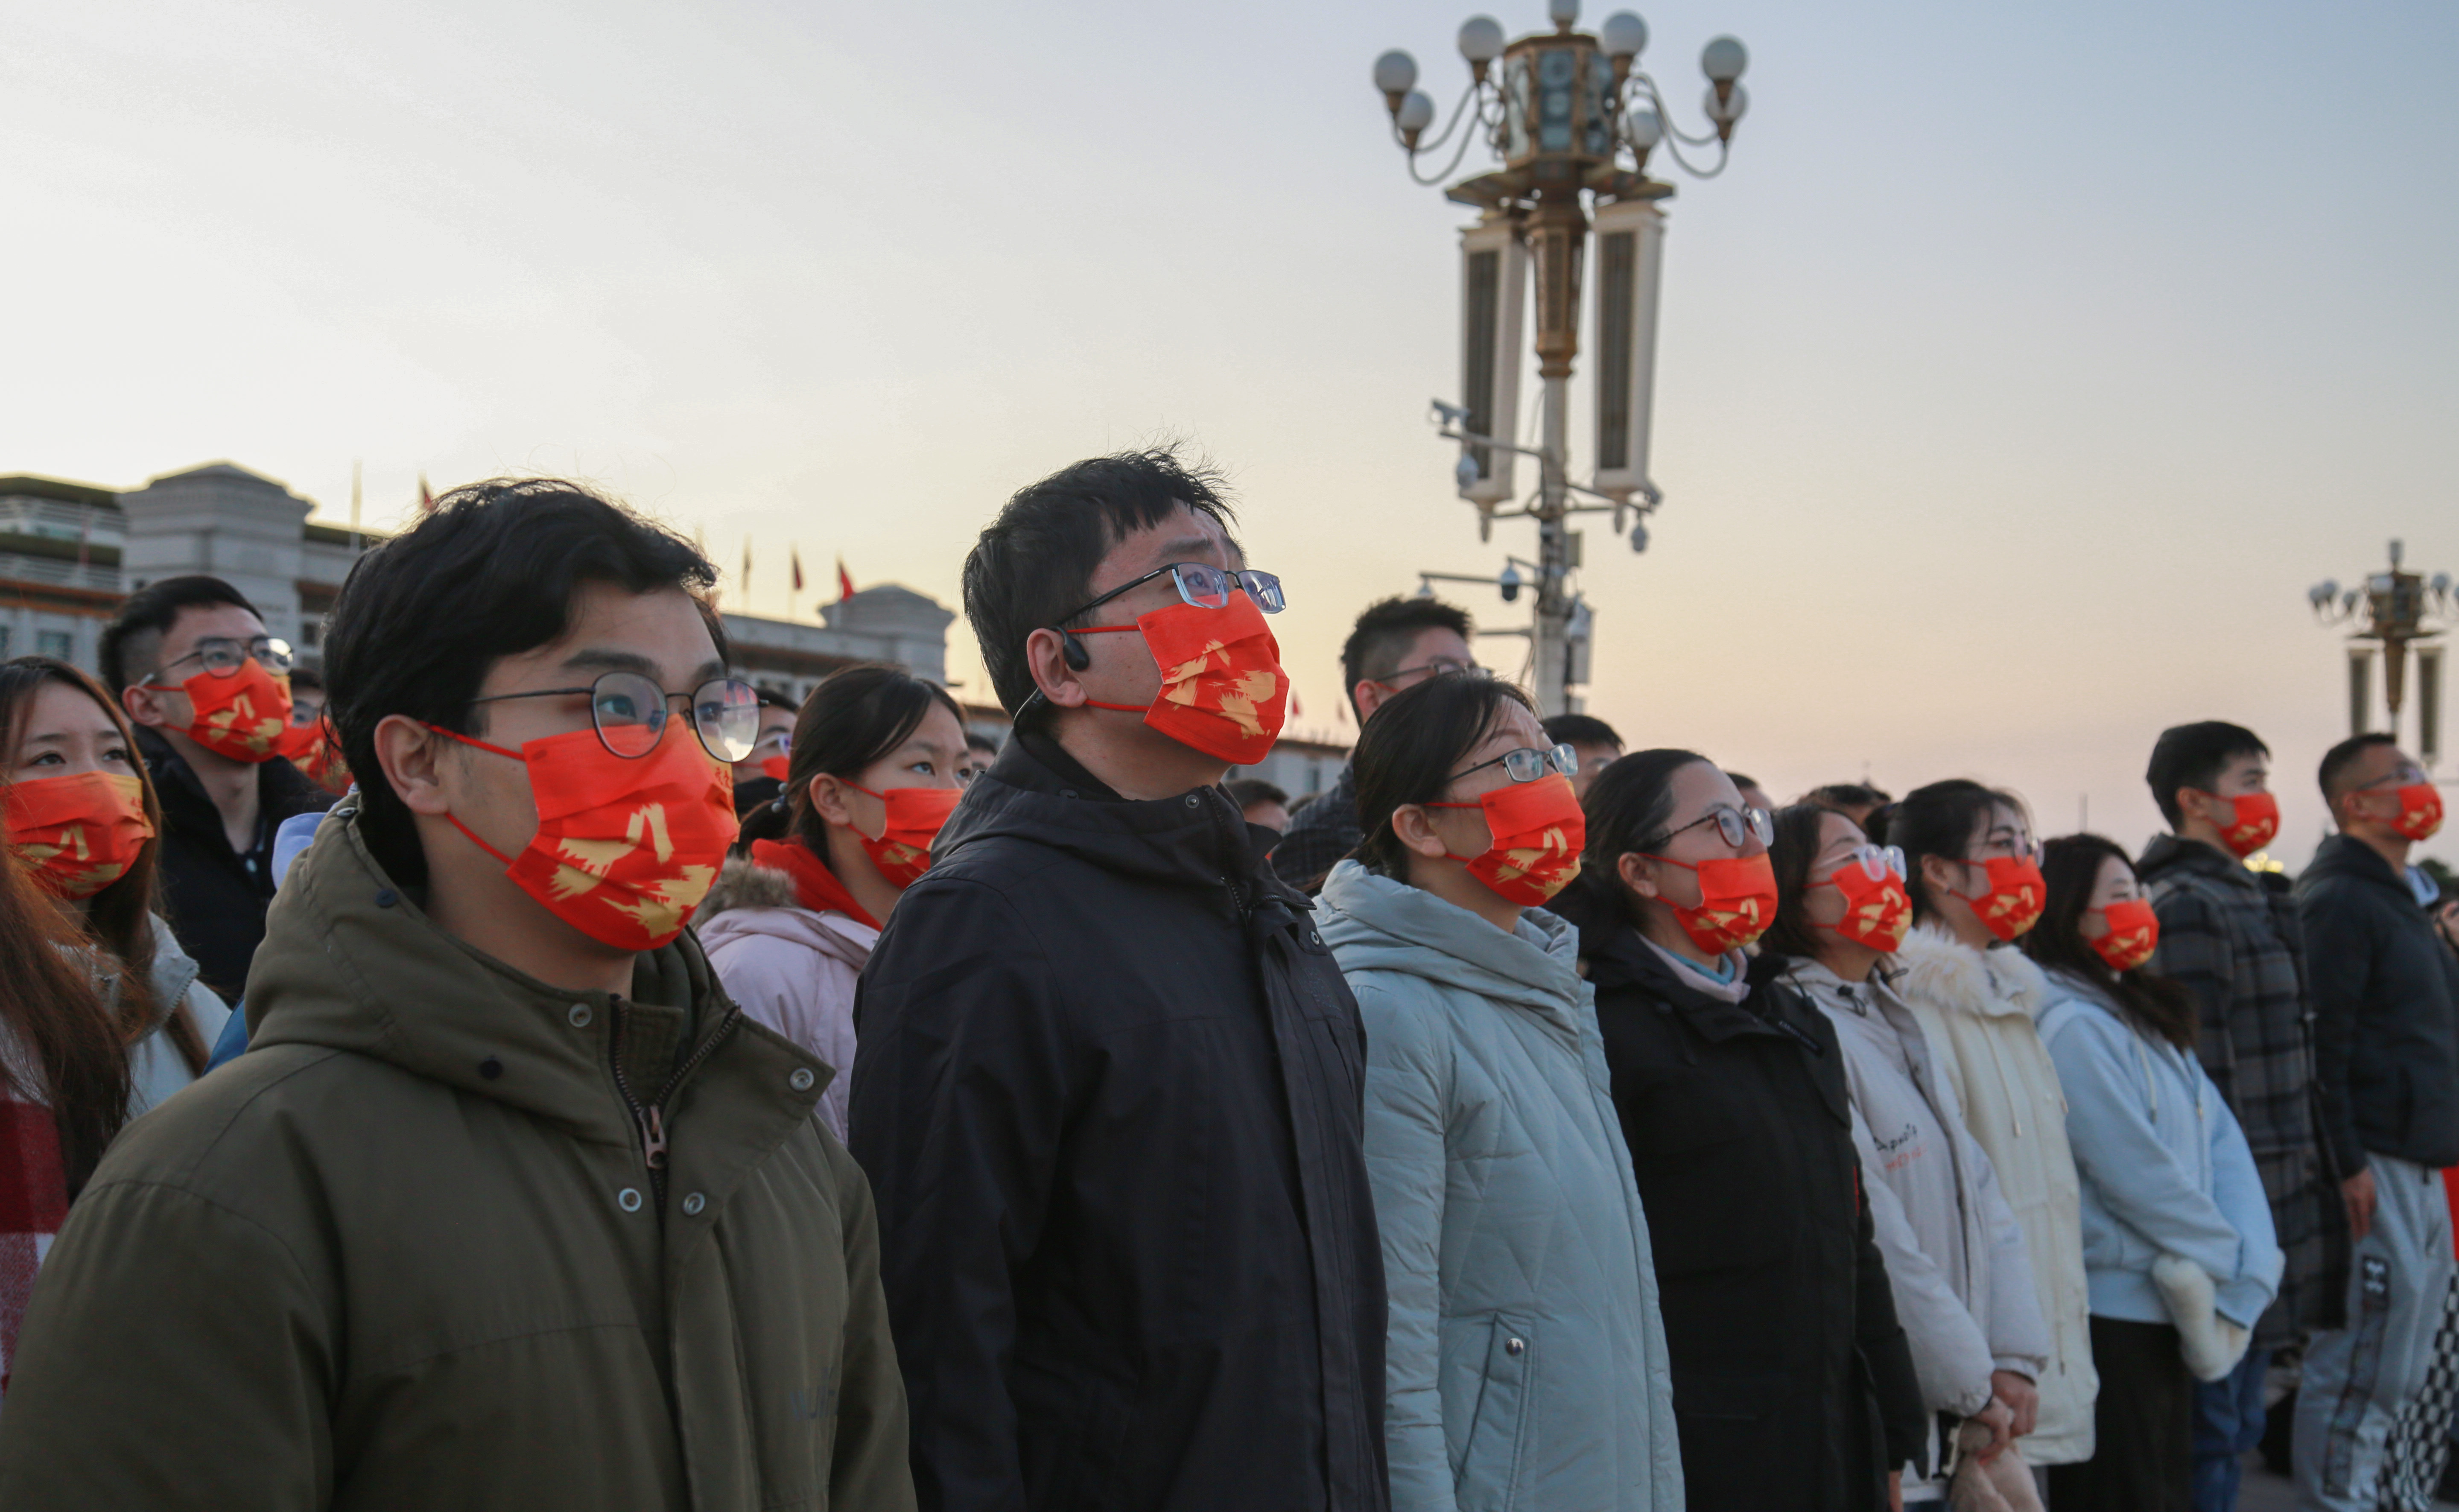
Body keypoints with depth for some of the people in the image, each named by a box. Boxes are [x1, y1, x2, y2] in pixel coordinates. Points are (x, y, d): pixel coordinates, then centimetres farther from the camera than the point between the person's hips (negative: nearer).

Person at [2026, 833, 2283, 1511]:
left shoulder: (2144, 1015, 12)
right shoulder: (2071, 1024, -17)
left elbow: (2222, 1141, 6)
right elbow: (2137, 1174, -18)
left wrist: (2252, 1268, -7)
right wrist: (2231, 1260, -5)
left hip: (2166, 1307, 9)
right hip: (2113, 1309, -9)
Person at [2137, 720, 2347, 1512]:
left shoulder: (2251, 896, 16)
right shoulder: (2186, 906, -15)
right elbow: (2201, 1067, -19)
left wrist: (2306, 1170, 20)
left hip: (2280, 1181, 10)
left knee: (2238, 1417, 17)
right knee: (2215, 1422, -2)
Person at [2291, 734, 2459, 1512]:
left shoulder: (2396, 899, 20)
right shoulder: (2340, 901, -12)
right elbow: (2321, 1044, -19)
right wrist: (2347, 1163, -22)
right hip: (2376, 1170, -10)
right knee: (2361, 1370, -6)